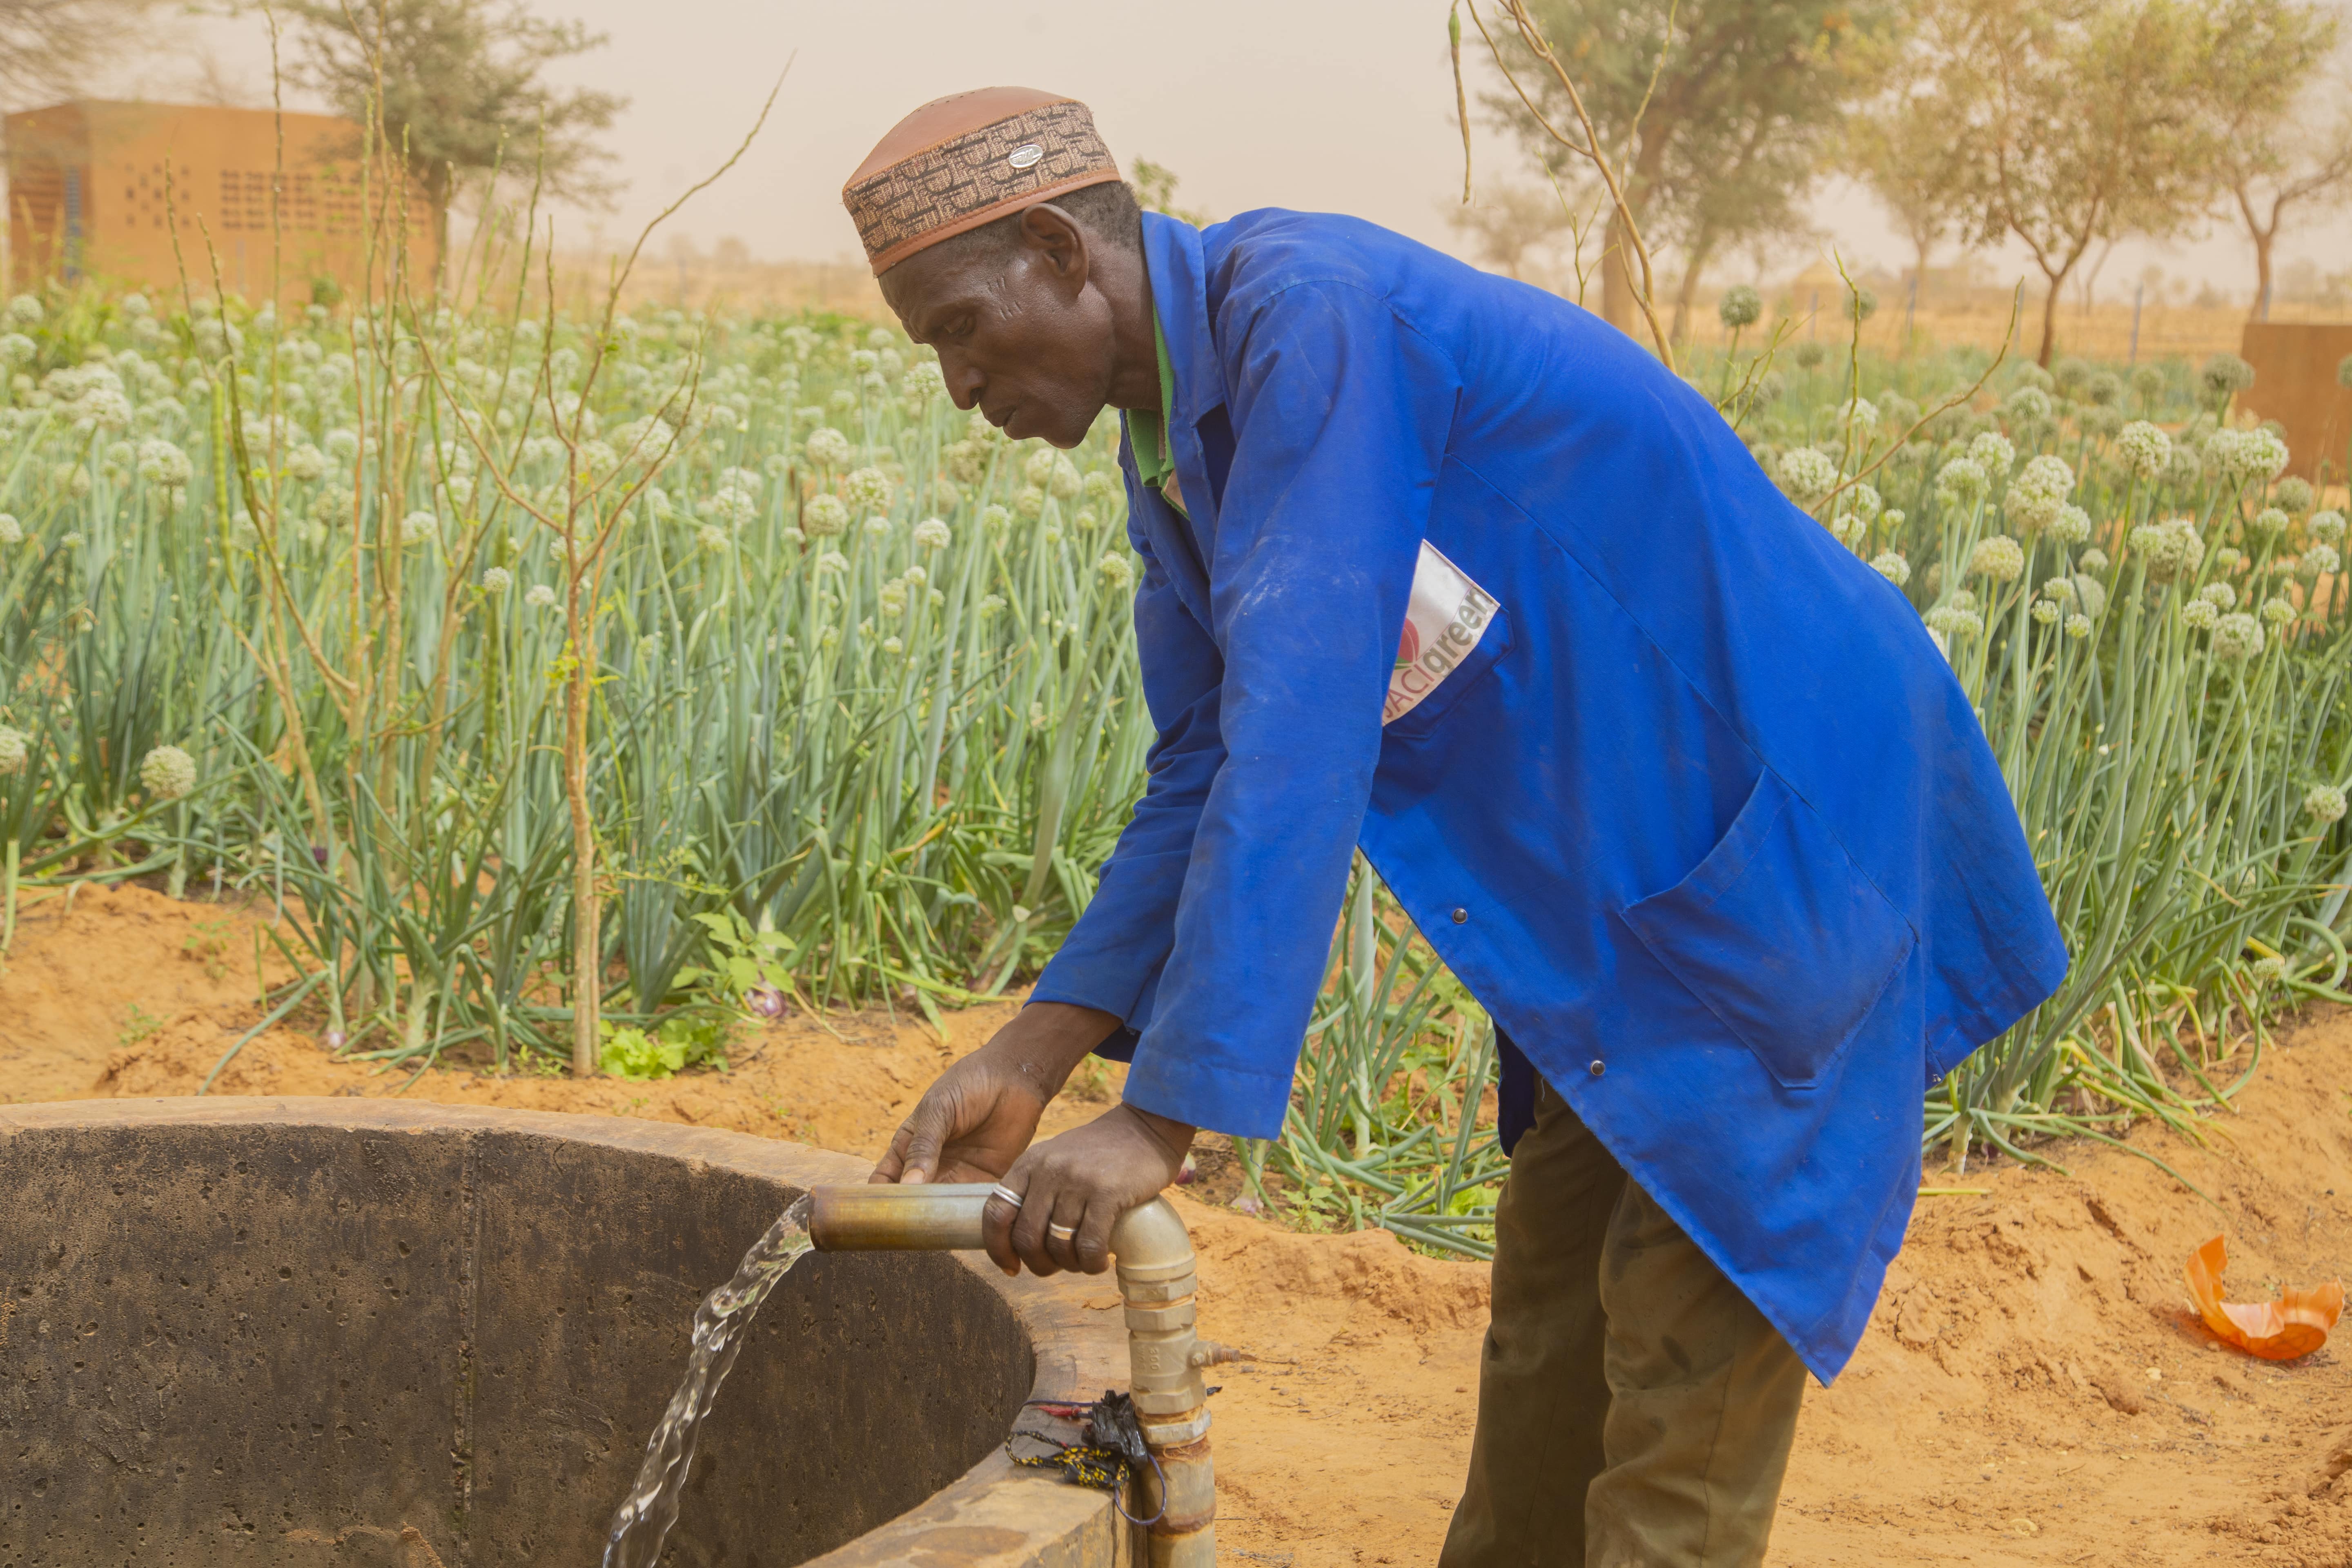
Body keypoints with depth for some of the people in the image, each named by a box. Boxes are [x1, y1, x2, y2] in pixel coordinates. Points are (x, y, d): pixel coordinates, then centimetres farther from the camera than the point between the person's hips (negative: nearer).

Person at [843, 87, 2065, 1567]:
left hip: (1789, 827, -9)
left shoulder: (1309, 310, -25)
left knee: (1683, 1398, -4)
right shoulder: (1171, 446, 7)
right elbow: (1209, 776, 7)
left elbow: (1296, 736, -32)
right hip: (1625, 883, 10)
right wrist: (1032, 1057, -4)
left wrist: (1165, 1116, -34)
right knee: (1547, 1333, 17)